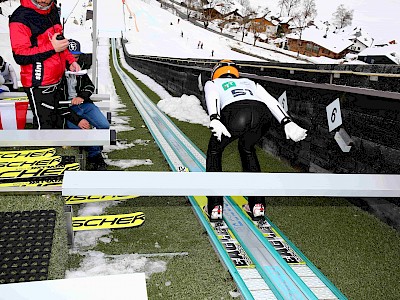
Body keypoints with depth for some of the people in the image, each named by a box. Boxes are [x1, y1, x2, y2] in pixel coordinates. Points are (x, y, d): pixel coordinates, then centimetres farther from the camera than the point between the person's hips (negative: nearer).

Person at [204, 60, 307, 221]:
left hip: (235, 113, -3)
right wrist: (287, 122, 12)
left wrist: (214, 120, -10)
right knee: (247, 148, 33)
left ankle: (215, 207, 18)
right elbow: (271, 101, 25)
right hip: (262, 113, 3)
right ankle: (257, 204, 27)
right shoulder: (250, 83, 43)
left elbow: (212, 100, 9)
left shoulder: (212, 83, 34)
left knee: (214, 150, 25)